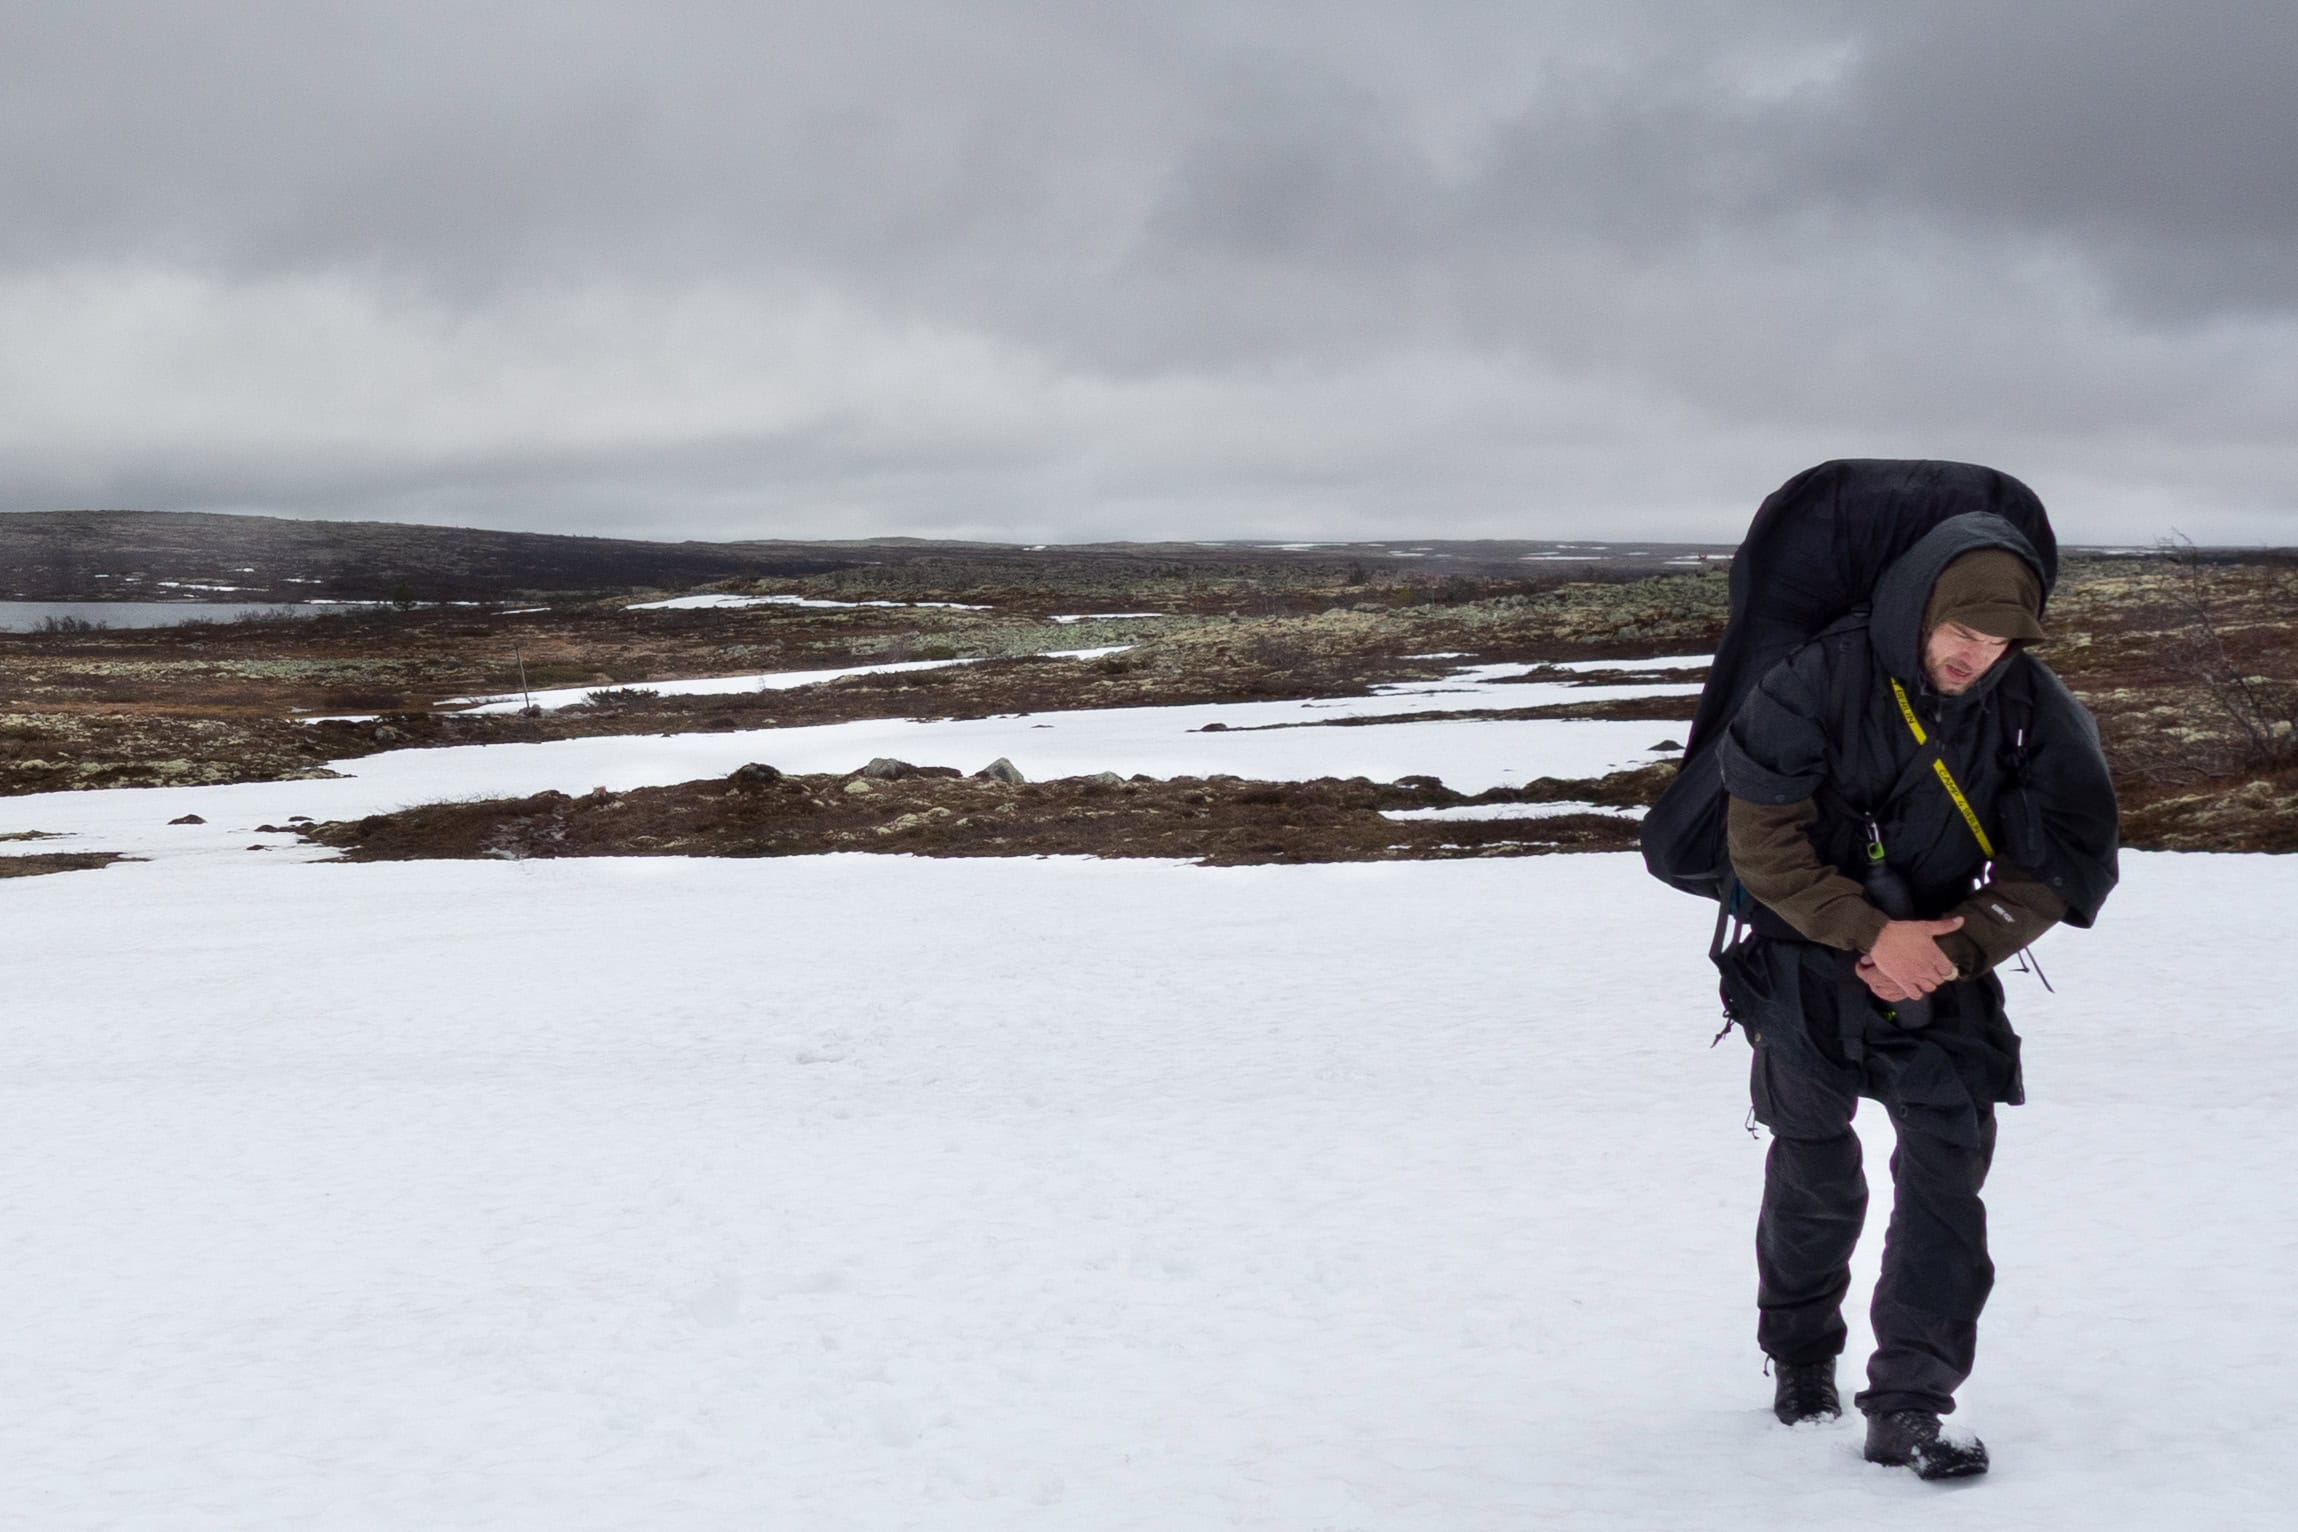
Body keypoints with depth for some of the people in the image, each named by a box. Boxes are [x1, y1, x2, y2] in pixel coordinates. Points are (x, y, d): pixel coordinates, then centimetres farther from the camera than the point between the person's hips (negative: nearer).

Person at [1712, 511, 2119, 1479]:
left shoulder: (2033, 711, -11)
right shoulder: (1819, 682, -20)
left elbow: (2060, 864, -7)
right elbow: (1761, 839, -17)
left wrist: (1952, 948, -19)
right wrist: (1873, 932, -23)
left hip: (1943, 972, 2)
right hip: (1810, 971, -2)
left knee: (1946, 1175, -11)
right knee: (1816, 1181, 12)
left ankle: (1906, 1406, -7)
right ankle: (1800, 1358, 37)